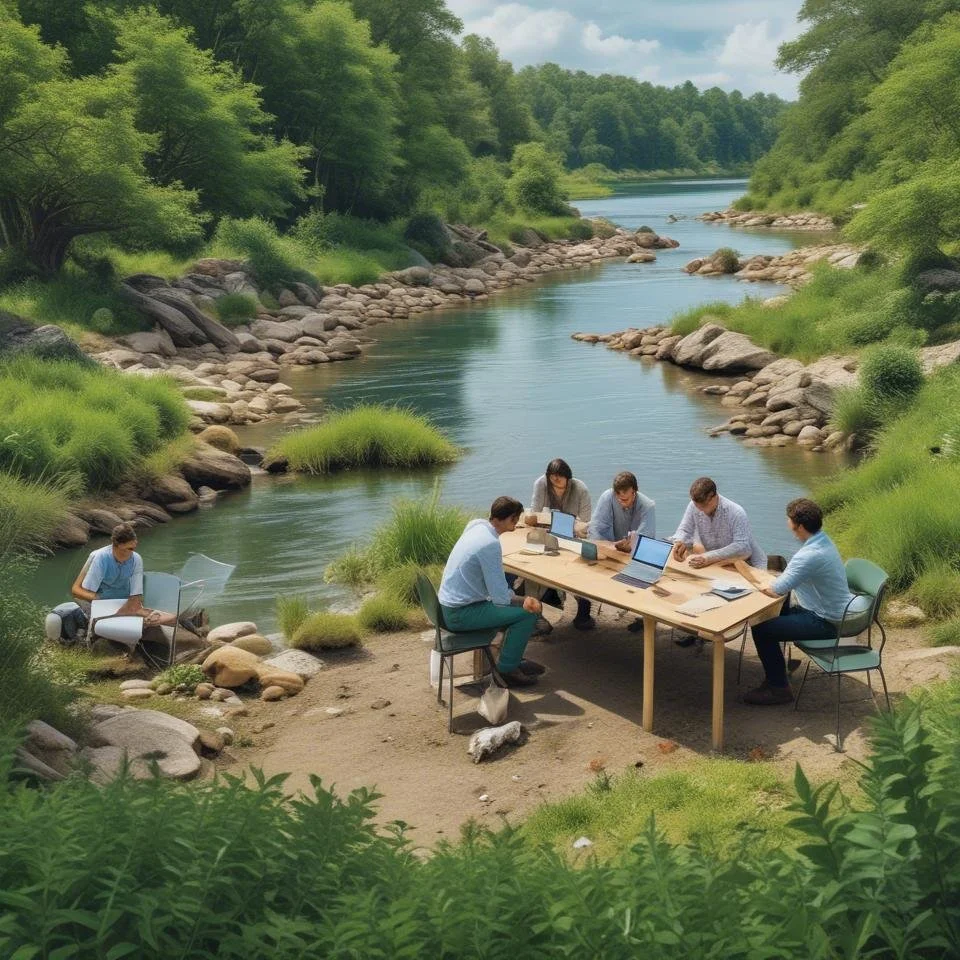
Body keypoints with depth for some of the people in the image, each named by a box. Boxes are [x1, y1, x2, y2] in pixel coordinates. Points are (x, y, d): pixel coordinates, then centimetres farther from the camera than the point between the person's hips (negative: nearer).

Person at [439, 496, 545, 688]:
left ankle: (513, 658, 30)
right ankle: (507, 670, 4)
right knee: (527, 614, -10)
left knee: (518, 604, 21)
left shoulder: (477, 526, 3)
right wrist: (524, 600, -4)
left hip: (450, 603, 10)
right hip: (460, 614, -10)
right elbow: (500, 597, -22)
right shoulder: (490, 544, -25)